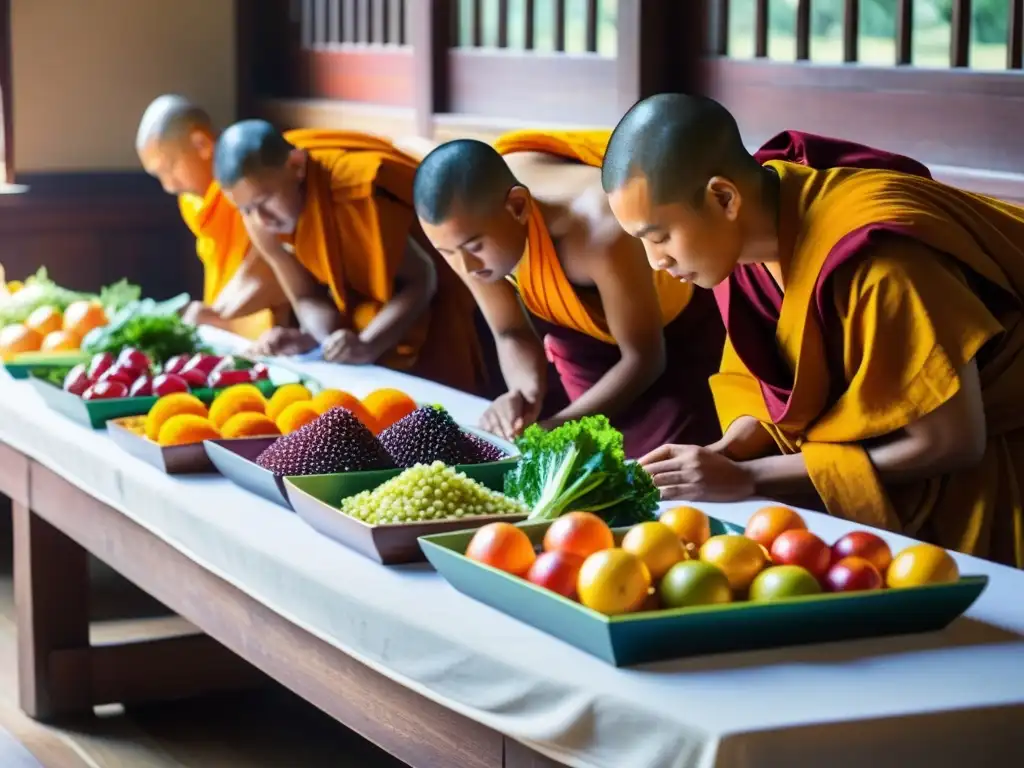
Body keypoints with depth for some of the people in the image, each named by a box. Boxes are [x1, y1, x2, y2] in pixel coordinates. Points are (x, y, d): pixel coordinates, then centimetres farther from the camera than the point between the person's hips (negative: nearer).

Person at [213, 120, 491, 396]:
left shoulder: (359, 191, -32)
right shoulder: (262, 218, -15)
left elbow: (422, 280, -22)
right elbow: (306, 296, -5)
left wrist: (368, 344, -35)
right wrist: (315, 337, -28)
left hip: (430, 307, -5)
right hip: (362, 317, 5)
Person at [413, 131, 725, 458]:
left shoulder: (600, 230, -42)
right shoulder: (463, 225, -26)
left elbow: (644, 359, -27)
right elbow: (512, 334, -10)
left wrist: (558, 427, -35)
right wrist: (526, 396, -31)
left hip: (678, 327, -4)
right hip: (581, 334, 5)